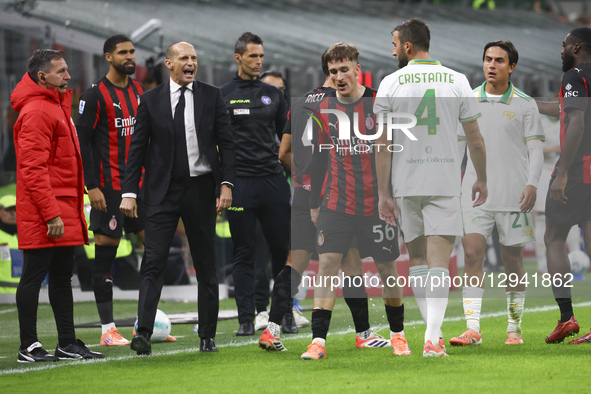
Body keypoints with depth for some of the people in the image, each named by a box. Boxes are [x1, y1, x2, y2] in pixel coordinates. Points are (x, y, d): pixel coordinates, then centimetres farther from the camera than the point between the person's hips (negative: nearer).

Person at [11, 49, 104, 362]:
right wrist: (51, 214, -23)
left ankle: (67, 343, 17)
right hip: (44, 213, -10)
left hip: (63, 209, 10)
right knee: (34, 276, -5)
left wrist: (72, 207, 18)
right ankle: (29, 347, -1)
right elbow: (33, 169, -19)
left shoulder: (56, 105, 18)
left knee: (62, 277, 12)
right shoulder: (36, 111, -14)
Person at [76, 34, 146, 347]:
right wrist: (92, 186, -16)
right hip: (109, 188, -7)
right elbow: (82, 141, -10)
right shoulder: (96, 95, -7)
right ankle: (107, 330, 0)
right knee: (106, 249, -3)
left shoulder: (139, 91, 14)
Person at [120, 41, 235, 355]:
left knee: (206, 266, 6)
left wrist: (226, 184, -7)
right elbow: (137, 148, 4)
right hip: (163, 191, -1)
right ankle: (143, 332, -15)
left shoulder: (212, 97, 5)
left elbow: (226, 143, 4)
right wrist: (129, 191, -2)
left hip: (201, 188, 1)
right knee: (153, 263, -10)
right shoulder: (151, 100, 3)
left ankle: (207, 335, 14)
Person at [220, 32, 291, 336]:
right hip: (240, 183, -3)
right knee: (243, 253, 0)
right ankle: (246, 319, 3)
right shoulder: (223, 96, 3)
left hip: (274, 180, 3)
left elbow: (286, 138, 19)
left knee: (283, 249, 1)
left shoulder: (273, 95, 13)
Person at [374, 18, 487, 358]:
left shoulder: (391, 84, -2)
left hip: (405, 183, 0)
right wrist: (482, 179, 19)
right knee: (439, 261, -4)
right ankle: (433, 339, -17)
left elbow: (384, 144, -4)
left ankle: (433, 329, 20)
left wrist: (384, 195, 0)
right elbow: (476, 139, 5)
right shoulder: (457, 81, 1)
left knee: (417, 257, 16)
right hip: (446, 182, 0)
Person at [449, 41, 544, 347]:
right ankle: (472, 329, -13)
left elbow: (536, 149, 0)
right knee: (471, 254, -11)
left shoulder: (525, 104, 2)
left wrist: (532, 184, -13)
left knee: (512, 260, 3)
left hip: (513, 194, -2)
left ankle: (514, 329, 14)